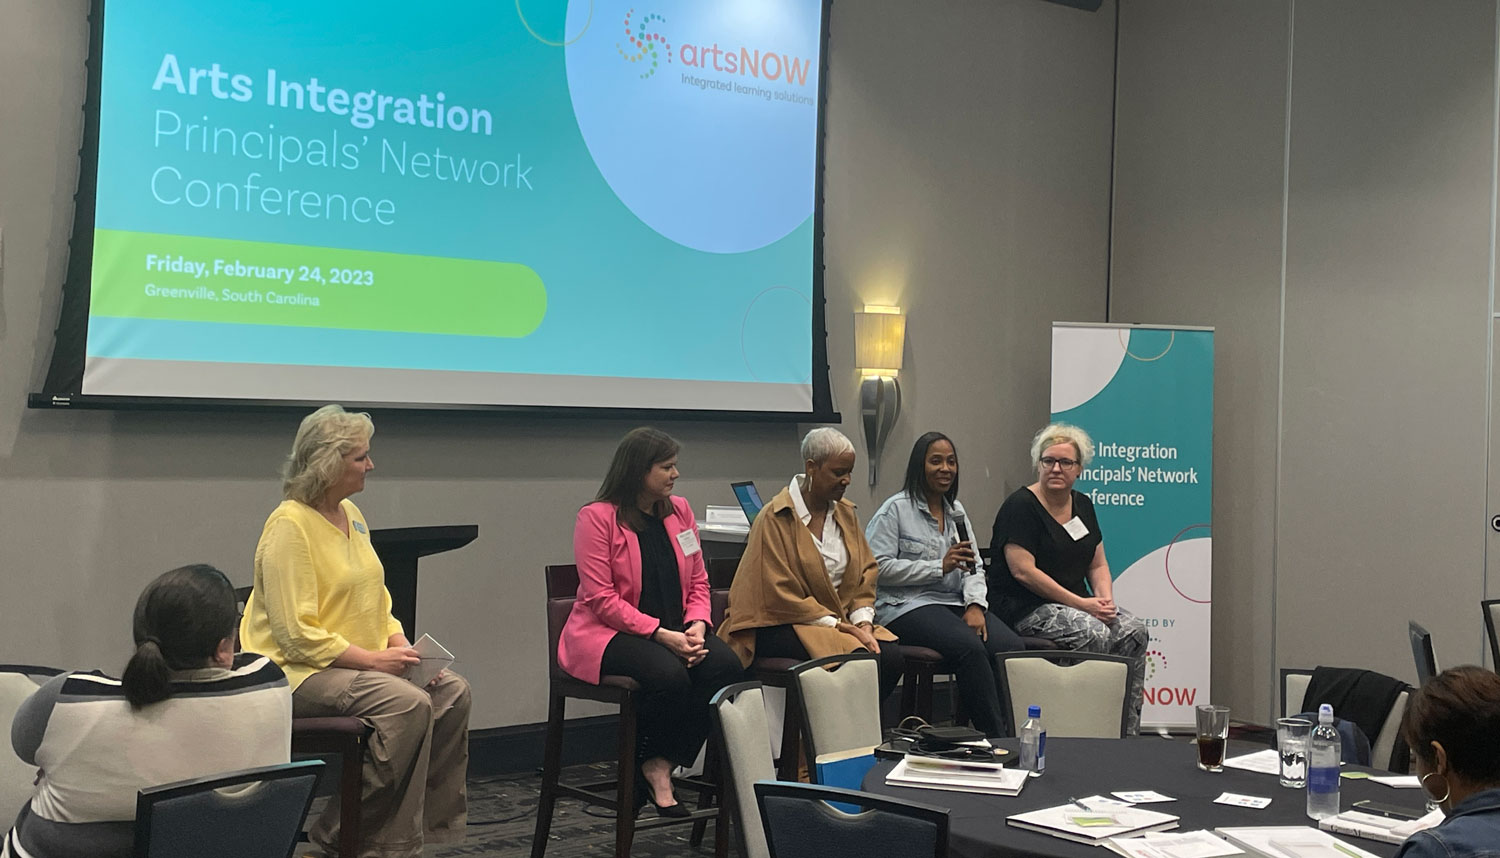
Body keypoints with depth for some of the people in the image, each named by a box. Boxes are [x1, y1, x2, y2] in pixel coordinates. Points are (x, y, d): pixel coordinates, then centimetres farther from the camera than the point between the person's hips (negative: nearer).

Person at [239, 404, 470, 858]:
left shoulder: (351, 515, 13)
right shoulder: (289, 525, -15)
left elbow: (377, 600, 20)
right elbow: (297, 634, -20)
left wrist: (400, 645, 1)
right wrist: (371, 659, -21)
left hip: (361, 662, 9)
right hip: (298, 670, -9)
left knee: (452, 693, -10)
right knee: (407, 704, -28)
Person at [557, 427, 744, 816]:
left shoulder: (679, 511, 11)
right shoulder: (597, 518, -8)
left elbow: (698, 582, 12)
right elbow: (602, 599, -14)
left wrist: (696, 626, -9)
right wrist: (661, 634, -22)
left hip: (674, 631, 6)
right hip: (606, 634, -6)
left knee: (725, 666, -23)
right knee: (669, 675, -35)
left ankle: (661, 767, -14)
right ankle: (645, 765, -8)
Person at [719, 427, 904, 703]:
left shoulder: (845, 512, 12)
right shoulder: (775, 517, -10)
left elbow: (866, 572, 13)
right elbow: (779, 594, -14)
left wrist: (863, 621, -6)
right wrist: (837, 624, -16)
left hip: (839, 621, 7)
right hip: (779, 626, -7)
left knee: (890, 655, -22)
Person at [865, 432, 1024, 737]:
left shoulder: (957, 511, 21)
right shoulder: (895, 509, -1)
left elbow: (974, 566, 17)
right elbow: (880, 566, -11)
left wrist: (975, 606, -4)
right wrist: (940, 567, -14)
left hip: (955, 602, 6)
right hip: (908, 606, -6)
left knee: (1012, 646, -22)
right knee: (970, 648, -33)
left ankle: (1013, 731, -18)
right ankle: (995, 736, -26)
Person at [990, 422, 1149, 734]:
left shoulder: (1082, 505, 14)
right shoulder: (1021, 506, -10)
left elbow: (1098, 564, 17)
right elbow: (1023, 571, -18)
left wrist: (1105, 599, -5)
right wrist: (1081, 604, -19)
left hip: (1076, 602, 7)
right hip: (1026, 608, -7)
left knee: (1133, 632, -15)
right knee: (1095, 634, -30)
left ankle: (1127, 734, -13)